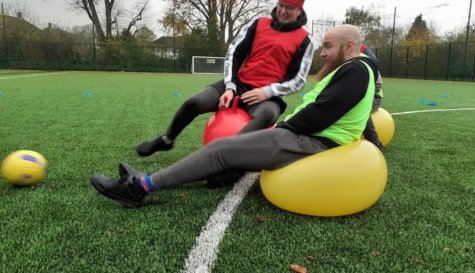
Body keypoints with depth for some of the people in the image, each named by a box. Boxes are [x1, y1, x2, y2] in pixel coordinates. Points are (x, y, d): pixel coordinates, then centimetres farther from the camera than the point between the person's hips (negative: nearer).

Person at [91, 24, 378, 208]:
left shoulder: (356, 71, -11)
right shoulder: (347, 70, 23)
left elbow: (319, 115, -22)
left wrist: (282, 127, -8)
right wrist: (282, 126, 8)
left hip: (311, 143, -10)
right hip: (305, 138, 10)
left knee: (223, 148, -15)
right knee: (227, 149, 4)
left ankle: (141, 187, -9)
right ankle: (149, 181, 5)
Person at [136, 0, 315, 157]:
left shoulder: (304, 40, 2)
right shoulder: (259, 24, 10)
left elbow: (298, 80, -4)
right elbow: (234, 53, 5)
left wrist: (267, 92, -17)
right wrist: (230, 87, -8)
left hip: (268, 96, -3)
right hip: (239, 85, 3)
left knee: (267, 115, -41)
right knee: (194, 102, -14)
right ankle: (166, 140, 10)